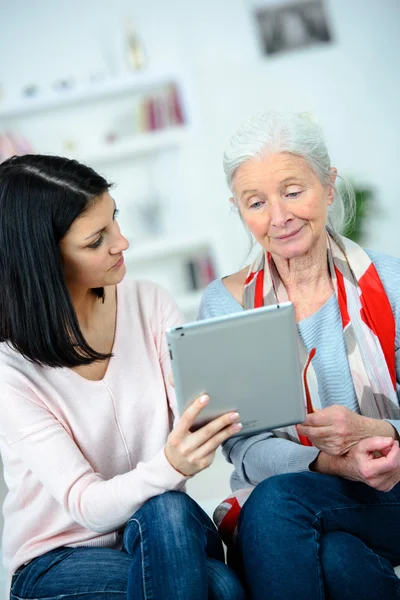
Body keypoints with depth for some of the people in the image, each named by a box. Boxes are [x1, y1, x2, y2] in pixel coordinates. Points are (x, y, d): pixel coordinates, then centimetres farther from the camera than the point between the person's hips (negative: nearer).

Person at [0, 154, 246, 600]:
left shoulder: (149, 304, -3)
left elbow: (201, 409, -11)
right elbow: (88, 506, -21)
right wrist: (170, 467, -41)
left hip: (158, 530, 4)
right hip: (58, 562, -4)